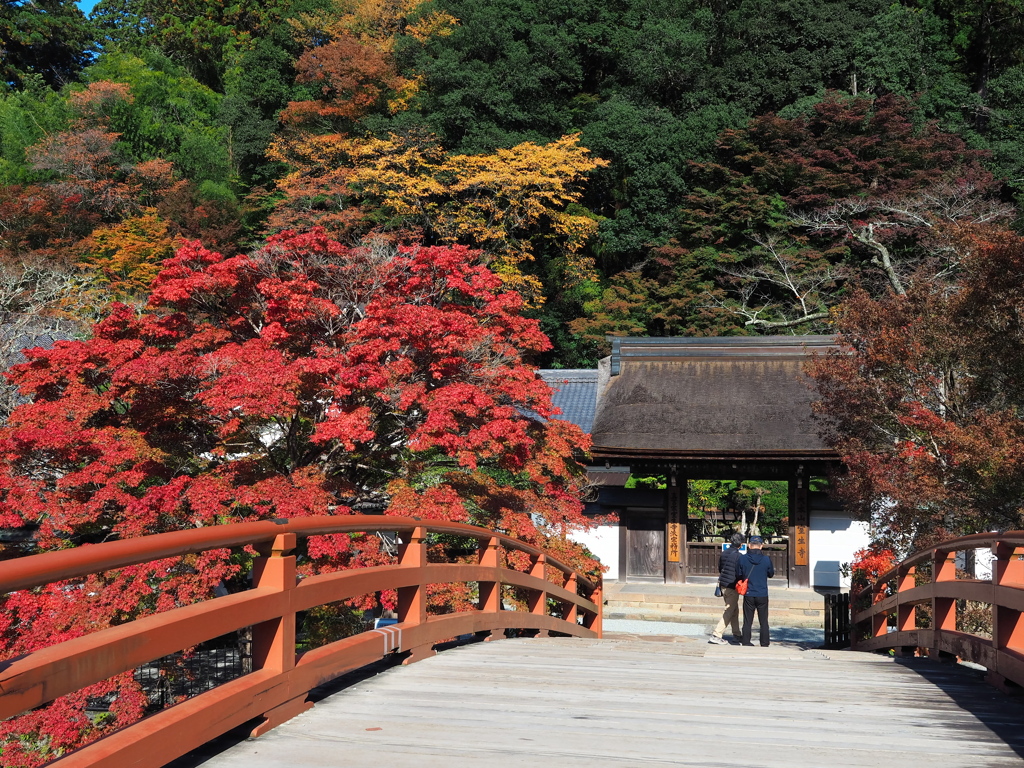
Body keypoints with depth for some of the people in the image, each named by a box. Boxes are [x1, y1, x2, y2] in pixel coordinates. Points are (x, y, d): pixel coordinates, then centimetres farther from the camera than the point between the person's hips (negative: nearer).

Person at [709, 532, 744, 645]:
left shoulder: (724, 553, 7)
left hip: (723, 585, 8)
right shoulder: (738, 556, -15)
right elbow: (739, 573, -17)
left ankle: (736, 634, 23)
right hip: (732, 587, -8)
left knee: (735, 610, 18)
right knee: (729, 611, -3)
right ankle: (716, 635, -7)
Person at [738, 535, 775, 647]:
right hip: (762, 595, 0)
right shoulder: (766, 559, -9)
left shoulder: (742, 559, -8)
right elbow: (771, 574, 7)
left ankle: (746, 643, 9)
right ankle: (764, 644, 12)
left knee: (747, 621, 9)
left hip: (748, 595, 0)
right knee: (764, 622, 10)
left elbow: (739, 575, 3)